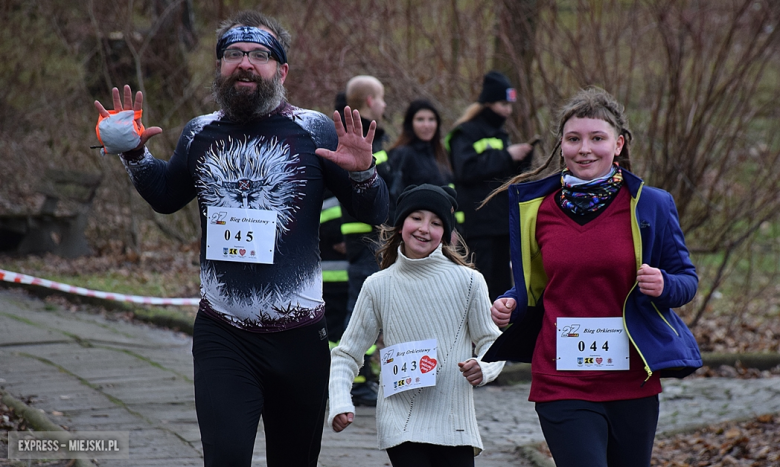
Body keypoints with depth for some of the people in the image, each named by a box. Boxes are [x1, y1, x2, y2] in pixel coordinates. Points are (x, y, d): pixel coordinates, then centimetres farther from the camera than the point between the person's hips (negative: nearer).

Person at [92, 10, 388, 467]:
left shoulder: (314, 130, -3)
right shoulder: (201, 133, 6)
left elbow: (375, 213, -1)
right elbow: (167, 197, 26)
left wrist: (362, 172, -21)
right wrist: (134, 155, 11)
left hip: (298, 338, -1)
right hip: (222, 337, 1)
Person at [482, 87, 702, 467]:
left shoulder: (650, 206, 0)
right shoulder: (536, 208, 5)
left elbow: (686, 278, 6)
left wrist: (663, 286, -17)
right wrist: (508, 306, -2)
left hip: (632, 384, 0)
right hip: (562, 387, 0)